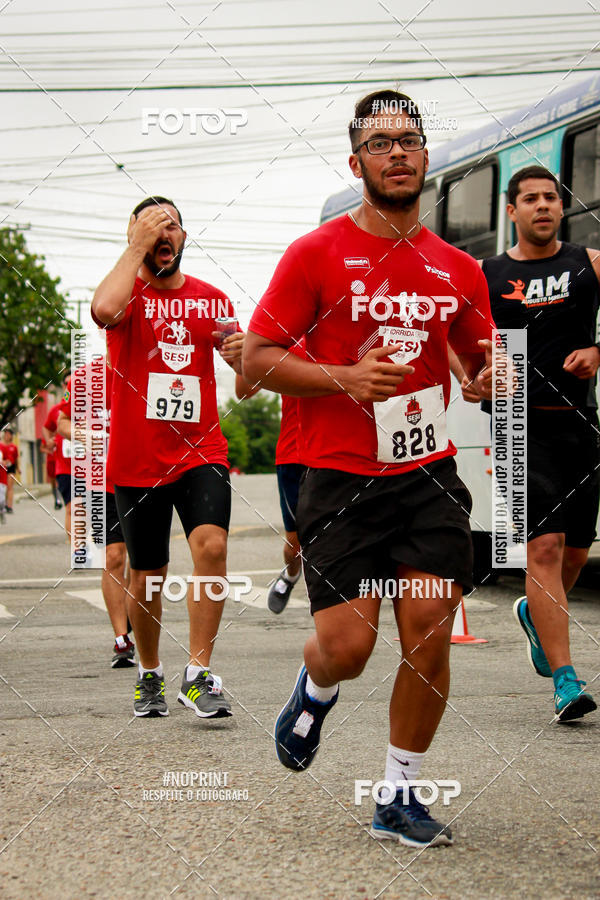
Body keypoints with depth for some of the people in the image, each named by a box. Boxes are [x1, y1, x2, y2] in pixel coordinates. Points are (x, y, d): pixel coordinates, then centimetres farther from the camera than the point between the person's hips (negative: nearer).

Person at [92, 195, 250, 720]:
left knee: (211, 545, -23)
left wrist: (243, 352, -15)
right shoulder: (129, 293, -1)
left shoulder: (212, 299, 9)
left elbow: (248, 375, 9)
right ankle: (150, 675, 29)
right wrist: (137, 244, -16)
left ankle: (198, 675, -18)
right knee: (146, 579, 7)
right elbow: (104, 309, -27)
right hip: (137, 460, -1)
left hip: (201, 451, 1)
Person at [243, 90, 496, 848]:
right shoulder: (316, 254, -4)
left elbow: (479, 358, 22)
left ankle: (399, 797, 12)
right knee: (346, 646, -7)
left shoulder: (457, 269, 8)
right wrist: (348, 378, -19)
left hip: (429, 474, 4)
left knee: (430, 641, -3)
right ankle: (313, 694, 32)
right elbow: (257, 359, -5)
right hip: (341, 478, -3)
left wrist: (492, 374, -3)